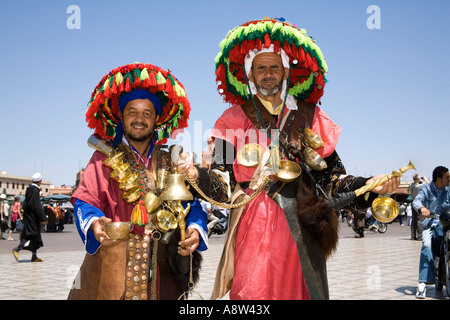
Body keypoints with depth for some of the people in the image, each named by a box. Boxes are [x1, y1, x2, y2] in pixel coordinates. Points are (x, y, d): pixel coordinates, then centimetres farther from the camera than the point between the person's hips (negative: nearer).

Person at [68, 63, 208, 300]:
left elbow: (190, 204, 6)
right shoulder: (104, 158, 6)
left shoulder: (170, 163, 12)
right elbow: (85, 202, -3)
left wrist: (194, 228, -15)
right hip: (111, 263, -2)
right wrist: (95, 223, -25)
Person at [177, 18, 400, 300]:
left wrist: (368, 185, -9)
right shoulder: (235, 119, 9)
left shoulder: (308, 117, 12)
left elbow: (332, 177, 8)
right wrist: (197, 175, -19)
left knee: (298, 290, 5)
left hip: (300, 228, 1)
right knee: (252, 291, -5)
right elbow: (223, 183, 2)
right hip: (253, 229, -1)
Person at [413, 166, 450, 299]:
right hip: (428, 224, -3)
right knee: (427, 245, -26)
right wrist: (422, 208, -36)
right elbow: (417, 201, -14)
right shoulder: (426, 188, 1)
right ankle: (423, 283, -29)